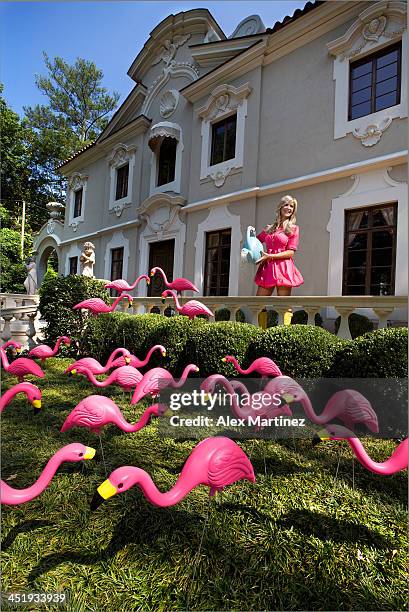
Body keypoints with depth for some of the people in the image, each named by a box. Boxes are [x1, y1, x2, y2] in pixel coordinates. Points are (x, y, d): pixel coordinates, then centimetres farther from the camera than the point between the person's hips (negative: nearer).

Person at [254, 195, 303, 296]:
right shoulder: (269, 228, 16)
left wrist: (270, 256, -12)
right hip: (267, 268, 4)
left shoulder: (294, 229, 6)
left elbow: (290, 252, -3)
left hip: (283, 268, -4)